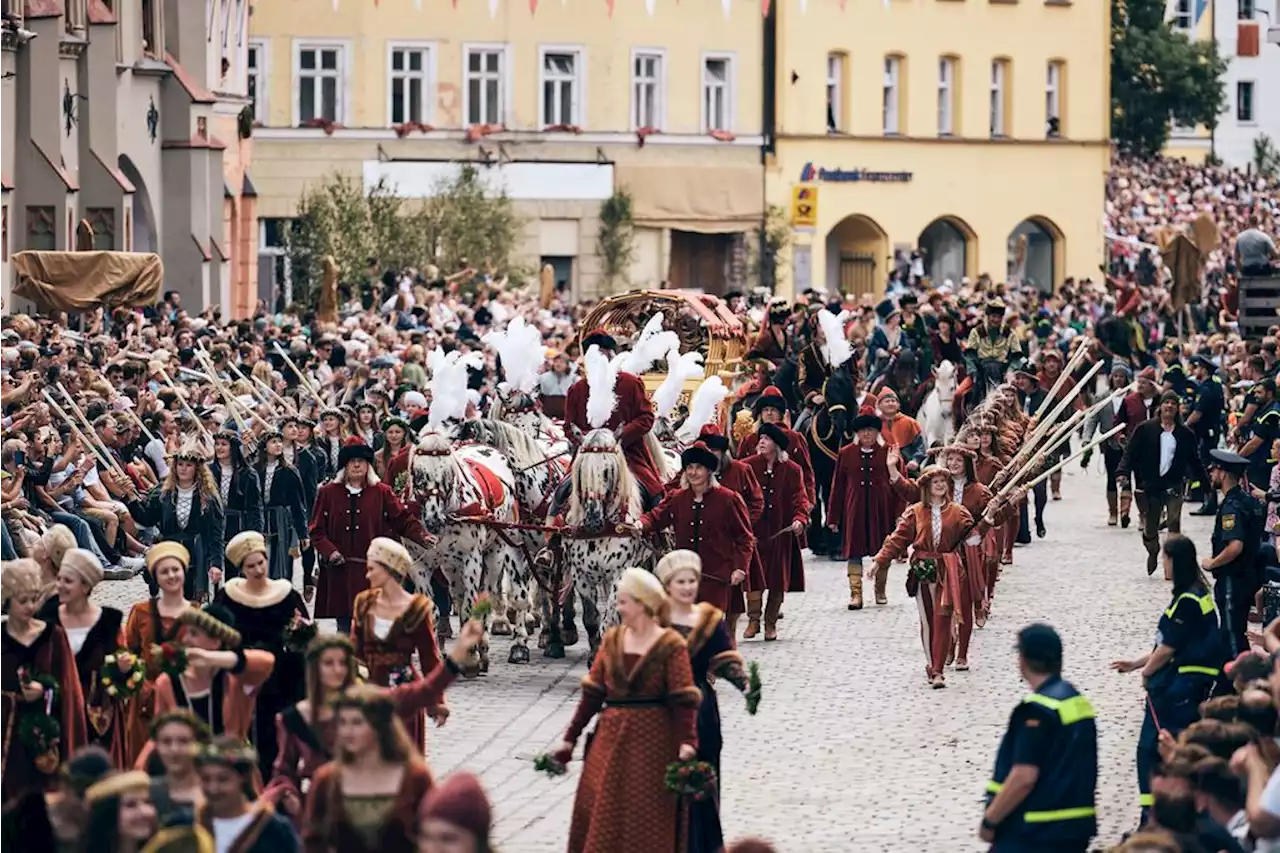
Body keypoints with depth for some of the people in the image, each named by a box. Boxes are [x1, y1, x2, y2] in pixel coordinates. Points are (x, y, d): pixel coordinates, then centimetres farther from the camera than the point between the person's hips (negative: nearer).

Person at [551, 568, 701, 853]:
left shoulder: (670, 645, -8)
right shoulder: (612, 639, 7)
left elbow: (683, 699, -15)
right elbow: (593, 692, 8)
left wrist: (687, 742, -28)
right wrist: (570, 738, 6)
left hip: (651, 742, -5)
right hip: (610, 738, 5)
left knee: (646, 820, 1)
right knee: (600, 816, 7)